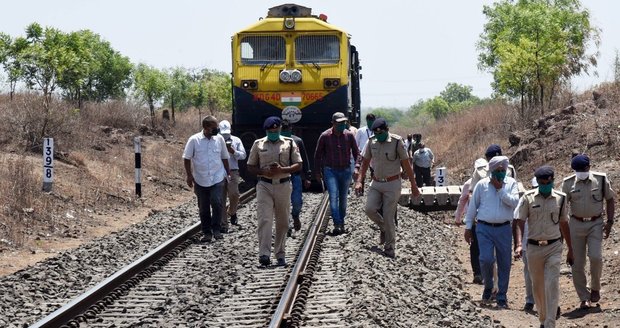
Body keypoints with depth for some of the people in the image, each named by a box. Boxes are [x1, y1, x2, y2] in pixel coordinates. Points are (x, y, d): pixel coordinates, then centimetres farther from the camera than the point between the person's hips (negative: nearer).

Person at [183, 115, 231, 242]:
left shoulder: (219, 139, 2)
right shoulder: (194, 140, -5)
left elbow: (224, 158, 13)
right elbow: (187, 158, 0)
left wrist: (228, 173, 14)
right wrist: (189, 175, -4)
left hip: (217, 179, 0)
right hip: (200, 180, 0)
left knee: (217, 202, -17)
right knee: (203, 208, 6)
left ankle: (216, 229, -2)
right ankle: (206, 232, 18)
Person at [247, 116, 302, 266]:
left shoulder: (289, 143, 7)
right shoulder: (258, 144, 8)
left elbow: (298, 165, 3)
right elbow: (250, 167, 9)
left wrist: (282, 170, -13)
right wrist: (264, 171, -10)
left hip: (283, 185, 1)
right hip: (264, 185, -1)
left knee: (282, 222, 7)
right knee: (264, 220, -14)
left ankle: (280, 255, 18)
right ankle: (264, 254, -21)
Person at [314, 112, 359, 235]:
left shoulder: (349, 135, -2)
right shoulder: (325, 136, -7)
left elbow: (356, 153, 8)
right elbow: (318, 155, 2)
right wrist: (317, 172, 4)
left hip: (346, 171, 3)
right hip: (330, 171, -3)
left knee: (343, 198, 11)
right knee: (333, 197, -15)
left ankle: (341, 223, 24)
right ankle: (337, 225, -19)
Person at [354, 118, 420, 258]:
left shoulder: (396, 142, -12)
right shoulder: (371, 141, 0)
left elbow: (406, 164, -7)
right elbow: (365, 162, 10)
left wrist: (414, 186, -4)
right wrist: (359, 181, 1)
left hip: (392, 184, -4)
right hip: (376, 183, 4)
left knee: (388, 217, -5)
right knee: (369, 209, -12)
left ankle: (389, 248, 10)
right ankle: (384, 228, 19)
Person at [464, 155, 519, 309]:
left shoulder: (511, 183, 5)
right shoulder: (482, 184, 3)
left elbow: (514, 202, -10)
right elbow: (473, 206, 7)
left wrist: (500, 189, -12)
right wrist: (468, 227, 7)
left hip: (504, 229, 1)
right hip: (484, 228, -1)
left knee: (504, 263, 3)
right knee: (486, 259, -14)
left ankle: (502, 297, 13)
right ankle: (488, 287, 13)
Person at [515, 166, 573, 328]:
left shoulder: (560, 198, 2)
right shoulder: (528, 198, -3)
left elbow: (564, 224, 12)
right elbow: (520, 222, -5)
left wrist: (570, 249, 16)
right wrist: (519, 245, -19)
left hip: (553, 247, -1)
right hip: (533, 248, 1)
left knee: (552, 285, -12)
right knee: (537, 286, 12)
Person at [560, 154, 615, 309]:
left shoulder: (601, 179, -3)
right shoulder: (568, 183, -3)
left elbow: (610, 200, 7)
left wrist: (610, 222, 0)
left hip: (596, 224, -1)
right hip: (576, 224, 1)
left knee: (596, 257, -17)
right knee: (577, 263, 0)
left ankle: (595, 288, 9)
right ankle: (584, 298, 10)